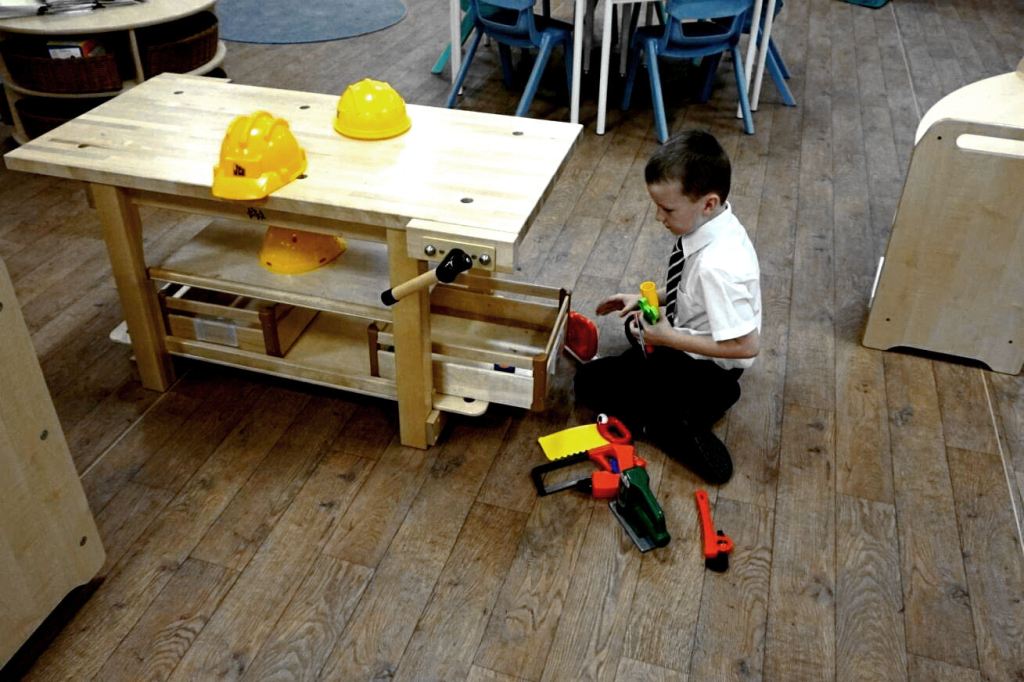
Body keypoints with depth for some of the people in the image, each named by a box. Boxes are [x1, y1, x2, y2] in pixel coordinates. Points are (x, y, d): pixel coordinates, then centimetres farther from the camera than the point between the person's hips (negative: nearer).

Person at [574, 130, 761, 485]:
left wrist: (669, 338, -26)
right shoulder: (712, 224, -10)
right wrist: (645, 297, 0)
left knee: (589, 381, -3)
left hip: (704, 368, -9)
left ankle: (677, 425, -8)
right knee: (636, 324, 35)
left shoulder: (718, 265, -37)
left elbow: (746, 345, -33)